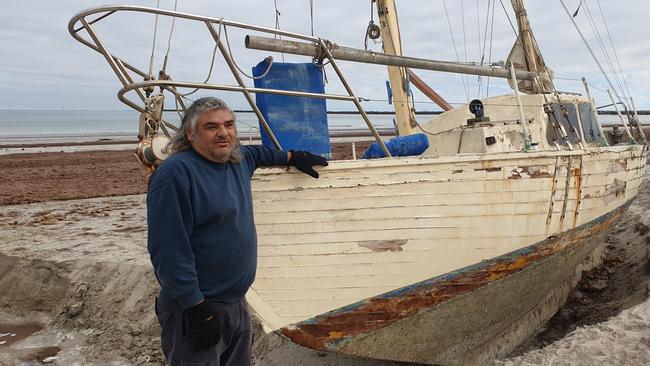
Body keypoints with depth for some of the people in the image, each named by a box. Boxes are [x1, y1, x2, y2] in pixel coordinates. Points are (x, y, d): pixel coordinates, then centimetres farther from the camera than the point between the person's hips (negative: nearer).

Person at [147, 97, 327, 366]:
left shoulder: (238, 160, 6)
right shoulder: (175, 173, -19)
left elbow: (258, 153, 32)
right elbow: (168, 251, -23)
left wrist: (293, 157, 38)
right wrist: (196, 308, -23)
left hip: (237, 303, 8)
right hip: (197, 309, -8)